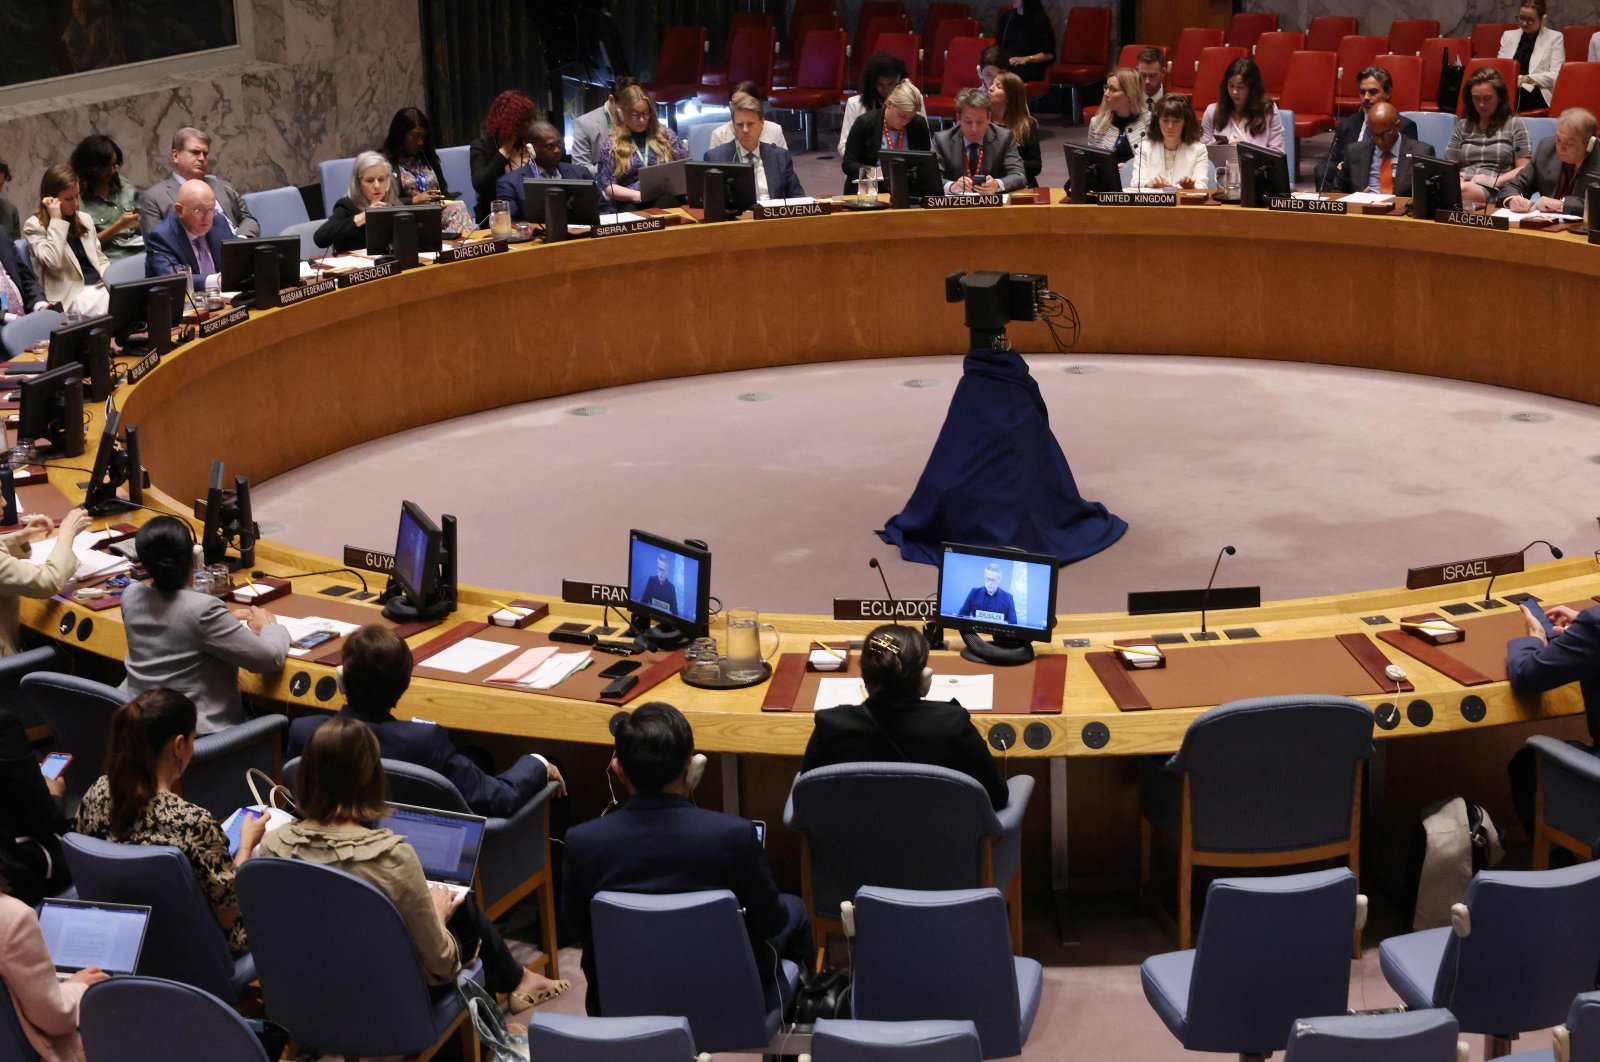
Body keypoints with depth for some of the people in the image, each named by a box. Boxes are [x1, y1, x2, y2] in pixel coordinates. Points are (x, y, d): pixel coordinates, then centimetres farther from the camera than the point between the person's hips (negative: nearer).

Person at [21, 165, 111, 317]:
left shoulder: (84, 219, 19)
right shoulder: (34, 225, -1)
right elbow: (53, 262, -16)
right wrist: (56, 220, -11)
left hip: (101, 286, 6)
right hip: (73, 294, -6)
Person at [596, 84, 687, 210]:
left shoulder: (666, 135, 16)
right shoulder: (611, 144, 11)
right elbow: (608, 187, 5)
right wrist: (639, 195, -11)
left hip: (667, 196, 1)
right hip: (632, 204, -1)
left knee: (667, 202, -37)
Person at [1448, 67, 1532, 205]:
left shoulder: (1514, 124, 14)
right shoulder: (1462, 125, 24)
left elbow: (1524, 169, 7)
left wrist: (1494, 181, -10)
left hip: (1496, 192, -3)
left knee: (1464, 190, -42)